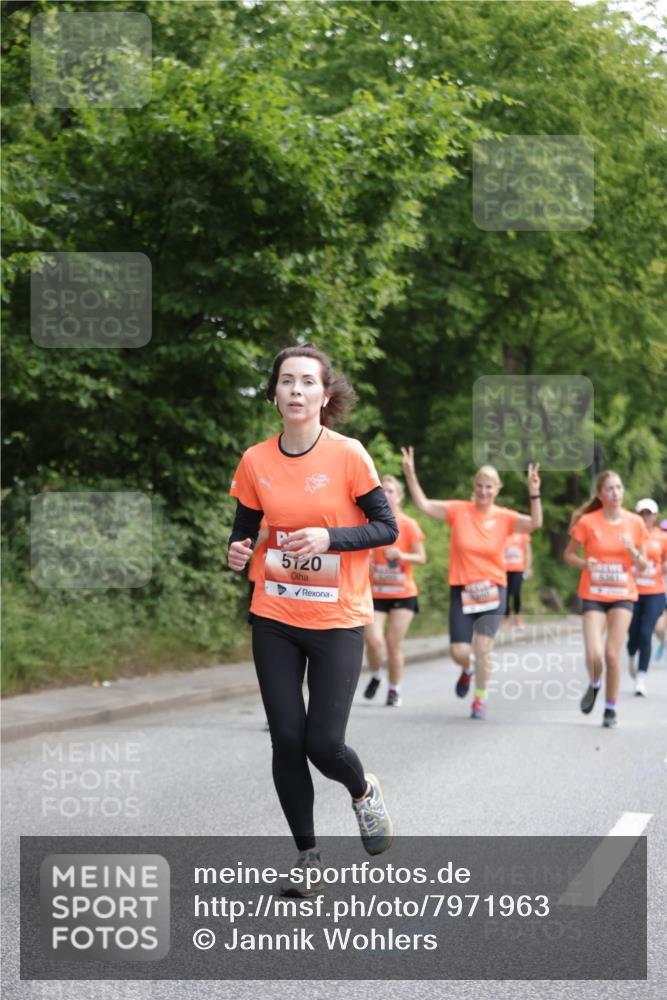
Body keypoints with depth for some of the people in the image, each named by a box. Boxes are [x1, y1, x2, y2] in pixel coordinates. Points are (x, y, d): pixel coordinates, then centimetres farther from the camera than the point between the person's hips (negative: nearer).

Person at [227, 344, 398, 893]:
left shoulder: (348, 454, -9)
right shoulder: (255, 461, 0)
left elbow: (387, 527, -6)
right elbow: (245, 530, 11)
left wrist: (329, 537, -21)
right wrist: (238, 553, -12)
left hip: (338, 621, -3)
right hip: (274, 619, 3)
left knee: (324, 743, -8)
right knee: (286, 739, 1)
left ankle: (363, 790, 28)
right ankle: (307, 852, 20)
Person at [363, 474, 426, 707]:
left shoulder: (408, 525, -3)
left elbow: (421, 558, -2)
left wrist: (401, 555, -19)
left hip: (402, 594, -1)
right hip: (375, 593, 1)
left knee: (394, 643, -2)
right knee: (373, 640, -14)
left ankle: (394, 689, 14)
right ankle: (375, 676, 14)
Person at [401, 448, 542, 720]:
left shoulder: (504, 517, -2)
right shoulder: (459, 510, -2)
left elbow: (535, 523, -17)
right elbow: (423, 504, -7)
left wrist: (534, 493, -31)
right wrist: (410, 474, -19)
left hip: (492, 590, 0)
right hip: (461, 589, 0)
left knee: (483, 648, -8)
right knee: (460, 652, -3)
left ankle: (480, 698, 12)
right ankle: (468, 668, 35)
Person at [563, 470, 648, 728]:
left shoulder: (635, 523, 0)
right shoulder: (588, 522, -6)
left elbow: (642, 565, 7)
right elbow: (568, 555, 3)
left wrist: (633, 551, -14)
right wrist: (585, 564, -17)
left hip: (623, 594, 1)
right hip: (593, 596, -1)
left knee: (612, 654, -8)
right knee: (594, 655, -12)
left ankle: (611, 709, 10)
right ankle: (595, 684, 22)